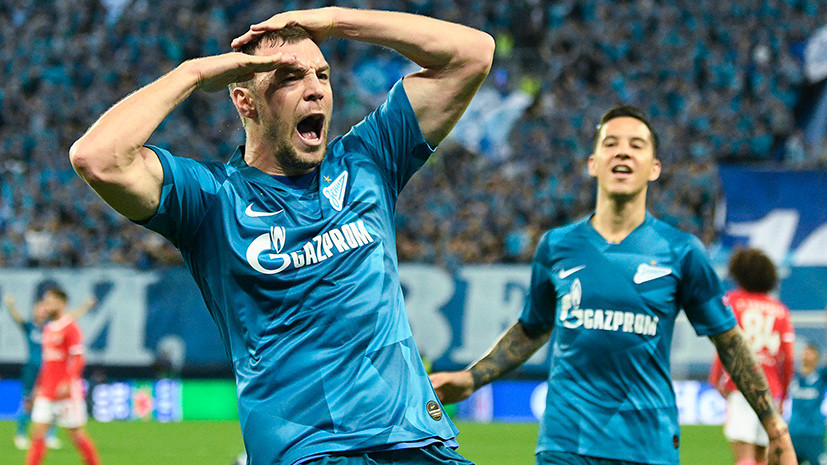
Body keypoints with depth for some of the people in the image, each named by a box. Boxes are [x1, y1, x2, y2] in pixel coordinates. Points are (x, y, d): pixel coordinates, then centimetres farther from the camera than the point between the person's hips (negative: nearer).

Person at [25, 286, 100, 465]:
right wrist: (39, 387, 23)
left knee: (77, 435, 0)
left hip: (67, 393, -7)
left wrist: (67, 383, -26)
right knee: (37, 433, -2)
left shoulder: (70, 328, -9)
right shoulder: (48, 329, 16)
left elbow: (78, 359, -16)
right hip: (46, 394, 7)